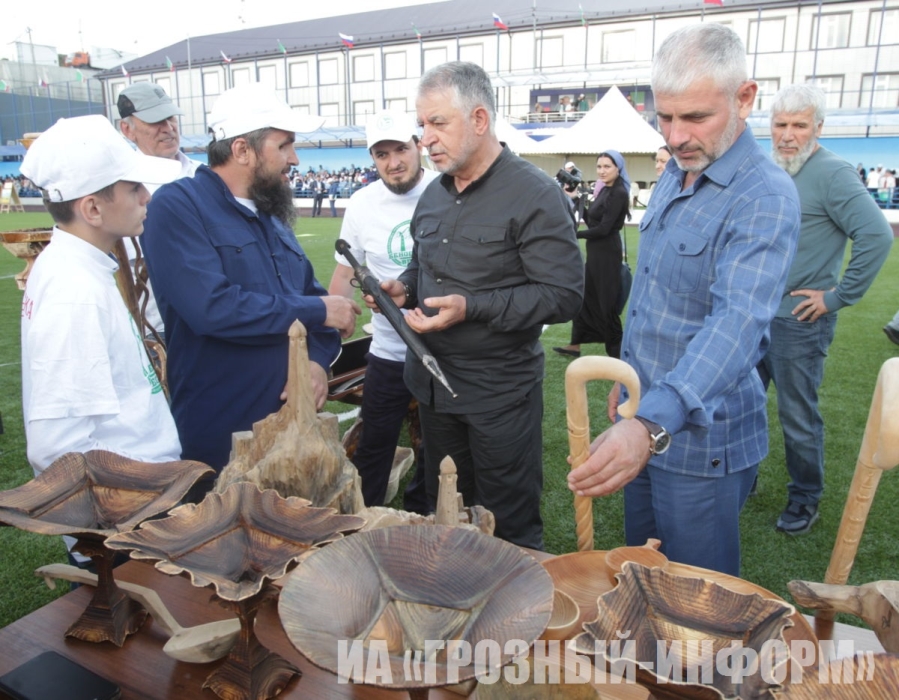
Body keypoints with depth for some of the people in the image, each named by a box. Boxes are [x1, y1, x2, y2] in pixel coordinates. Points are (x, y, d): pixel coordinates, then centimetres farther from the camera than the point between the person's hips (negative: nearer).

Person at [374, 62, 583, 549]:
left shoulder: (535, 195, -15)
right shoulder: (433, 196, 9)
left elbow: (564, 295, -19)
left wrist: (472, 307, -26)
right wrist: (403, 288, 0)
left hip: (500, 393, -7)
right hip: (432, 382, 7)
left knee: (510, 528, 8)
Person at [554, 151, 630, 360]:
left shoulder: (618, 193, -16)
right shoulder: (605, 190, 11)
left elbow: (603, 229, -21)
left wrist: (573, 234, -14)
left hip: (607, 252, -10)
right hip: (595, 251, 10)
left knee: (606, 302, -1)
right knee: (585, 296, 15)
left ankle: (616, 352, 11)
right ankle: (575, 345, 26)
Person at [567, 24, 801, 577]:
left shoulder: (764, 198, -22)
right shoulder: (675, 177, 6)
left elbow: (739, 321, -37)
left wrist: (653, 423, -50)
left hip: (701, 432, -8)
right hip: (646, 415, 8)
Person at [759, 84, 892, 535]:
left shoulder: (832, 173, -13)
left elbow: (877, 235, -22)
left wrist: (838, 297, -18)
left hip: (798, 321, -7)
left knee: (798, 417, 5)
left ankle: (805, 499, 24)